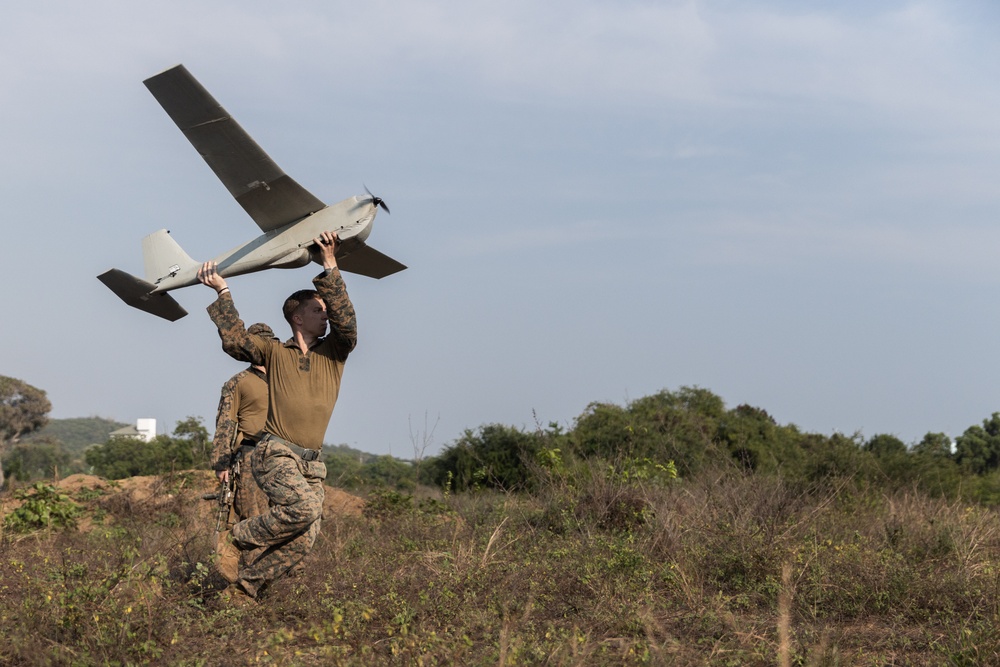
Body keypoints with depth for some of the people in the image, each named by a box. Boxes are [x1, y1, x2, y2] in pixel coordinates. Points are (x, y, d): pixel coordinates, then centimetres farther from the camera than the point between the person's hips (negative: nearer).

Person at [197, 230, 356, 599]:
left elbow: (346, 320, -5)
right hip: (275, 453, -4)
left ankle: (246, 587, 6)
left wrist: (330, 268, -12)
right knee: (303, 508, -28)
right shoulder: (274, 352, 10)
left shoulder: (334, 352, 12)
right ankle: (240, 537, -6)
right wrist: (223, 292, -6)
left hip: (310, 463, 4)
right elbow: (235, 340, -3)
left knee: (303, 540, -7)